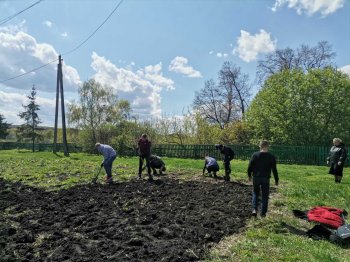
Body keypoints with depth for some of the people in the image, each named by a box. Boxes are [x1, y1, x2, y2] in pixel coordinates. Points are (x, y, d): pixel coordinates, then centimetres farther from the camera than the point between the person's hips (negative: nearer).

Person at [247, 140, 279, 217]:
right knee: (265, 196, 11)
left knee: (255, 193, 19)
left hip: (256, 178, 1)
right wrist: (276, 180, 7)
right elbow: (274, 170, -3)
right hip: (266, 179, 0)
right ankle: (263, 213, 15)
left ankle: (255, 209, 5)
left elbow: (250, 167, -3)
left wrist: (249, 176, 12)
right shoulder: (271, 157, -5)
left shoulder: (255, 155, -6)